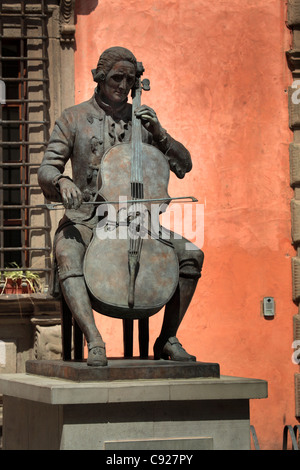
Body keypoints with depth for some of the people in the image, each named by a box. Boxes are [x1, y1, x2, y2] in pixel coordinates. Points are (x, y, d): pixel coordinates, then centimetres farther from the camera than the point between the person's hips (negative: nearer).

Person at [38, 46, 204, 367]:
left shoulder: (140, 118, 13)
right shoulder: (74, 118, 6)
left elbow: (183, 165, 9)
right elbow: (45, 170, 0)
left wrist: (158, 133, -8)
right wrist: (62, 181, -24)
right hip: (84, 220, -3)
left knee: (191, 254, -19)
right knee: (66, 253, -37)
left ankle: (167, 339, -10)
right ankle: (94, 342, -45)